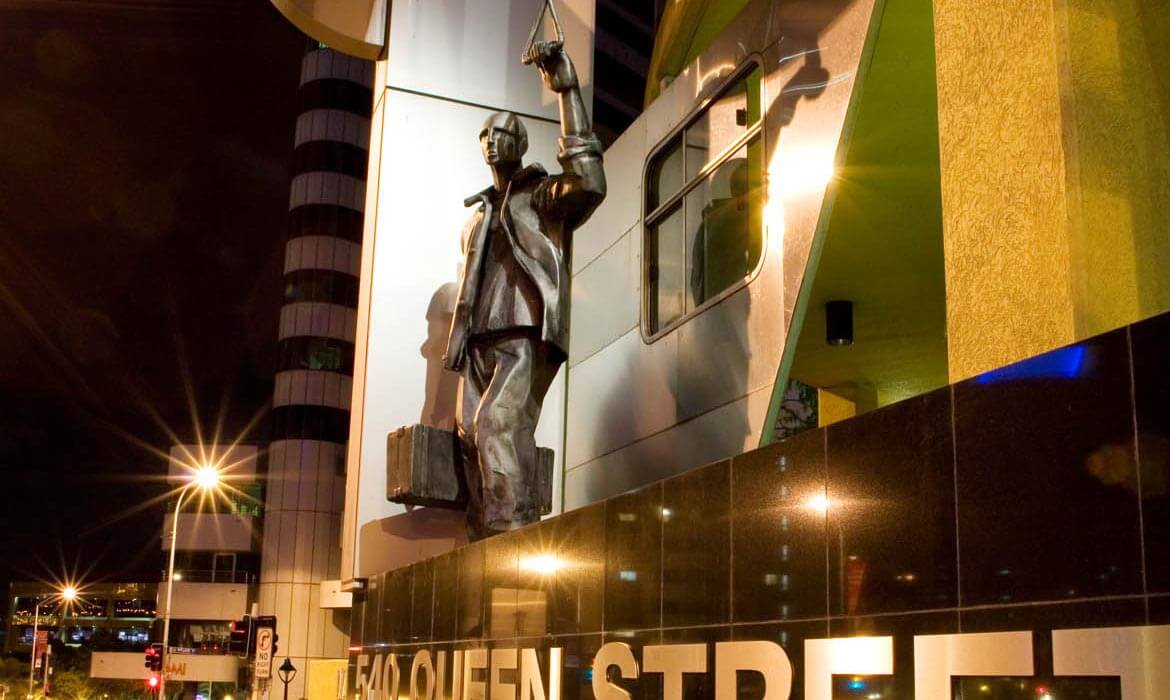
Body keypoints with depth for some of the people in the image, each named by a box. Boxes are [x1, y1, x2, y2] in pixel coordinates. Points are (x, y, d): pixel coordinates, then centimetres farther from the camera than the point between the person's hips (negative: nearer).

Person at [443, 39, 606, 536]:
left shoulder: (544, 196, 8)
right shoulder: (477, 213, 29)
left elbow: (588, 183, -15)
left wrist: (568, 91, -16)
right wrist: (457, 348, 18)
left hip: (527, 336, -7)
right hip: (480, 343, 7)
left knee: (498, 421, -28)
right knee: (472, 436, -4)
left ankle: (514, 529, -32)